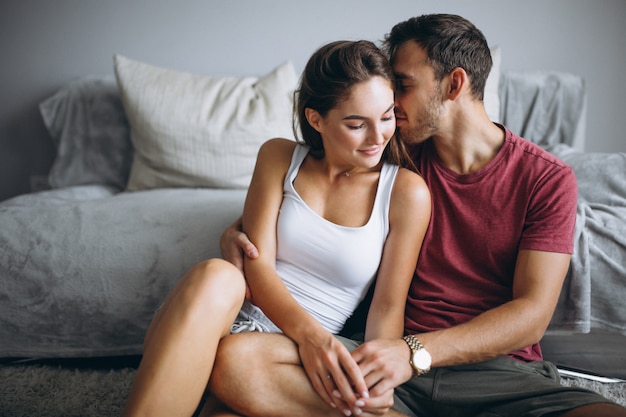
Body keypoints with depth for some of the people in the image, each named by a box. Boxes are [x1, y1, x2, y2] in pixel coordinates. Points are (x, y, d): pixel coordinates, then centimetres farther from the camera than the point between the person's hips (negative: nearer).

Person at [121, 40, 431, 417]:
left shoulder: (407, 192, -1)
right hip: (232, 315, 2)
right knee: (215, 276, -34)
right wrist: (309, 332, -23)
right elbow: (257, 264, -5)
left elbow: (388, 306, -2)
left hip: (302, 357, -2)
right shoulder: (280, 158, 5)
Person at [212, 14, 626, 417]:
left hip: (503, 374, -2)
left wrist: (416, 352, -22)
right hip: (396, 360, 2)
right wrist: (238, 230, 0)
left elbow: (532, 313, -8)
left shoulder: (547, 178, 1)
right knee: (235, 360, -24)